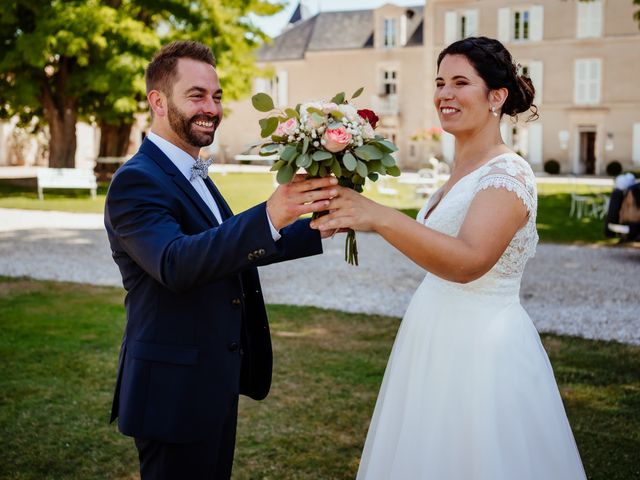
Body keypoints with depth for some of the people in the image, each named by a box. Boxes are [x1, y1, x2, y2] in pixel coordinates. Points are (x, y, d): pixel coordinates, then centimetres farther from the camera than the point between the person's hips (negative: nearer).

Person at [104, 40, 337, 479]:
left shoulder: (195, 177, 12)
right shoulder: (136, 181, -17)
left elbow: (239, 248, 15)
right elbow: (175, 263, -33)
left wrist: (318, 227, 3)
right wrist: (269, 216, -44)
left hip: (215, 383, 9)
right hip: (175, 391, -9)